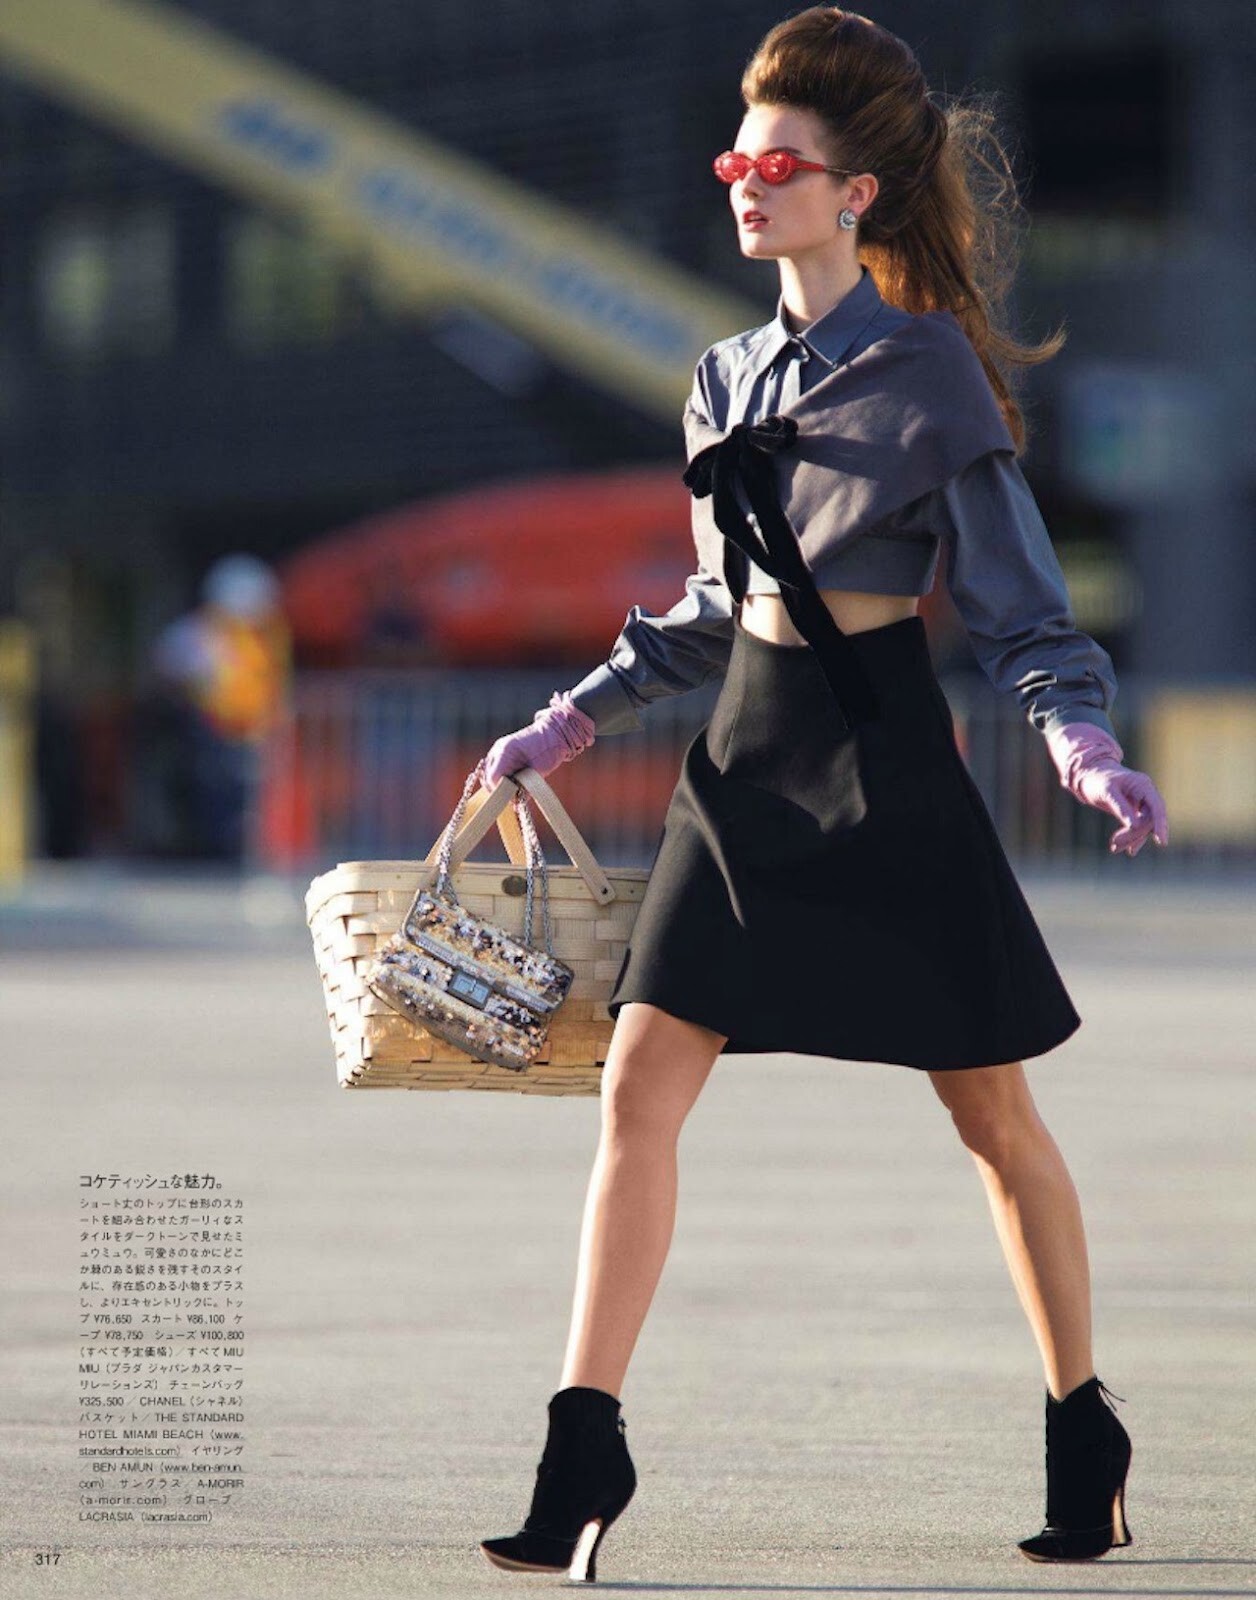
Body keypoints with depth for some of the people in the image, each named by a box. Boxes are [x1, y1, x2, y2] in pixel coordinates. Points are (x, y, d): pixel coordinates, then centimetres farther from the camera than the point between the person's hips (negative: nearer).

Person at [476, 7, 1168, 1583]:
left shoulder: (926, 373, -7)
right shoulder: (729, 379, 9)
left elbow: (1022, 610, -7)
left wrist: (1084, 746, -24)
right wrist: (573, 719, 13)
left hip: (884, 758, -5)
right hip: (747, 750, 5)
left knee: (992, 1108, 5)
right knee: (639, 1084, -6)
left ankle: (1086, 1439, 19)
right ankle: (583, 1449, -7)